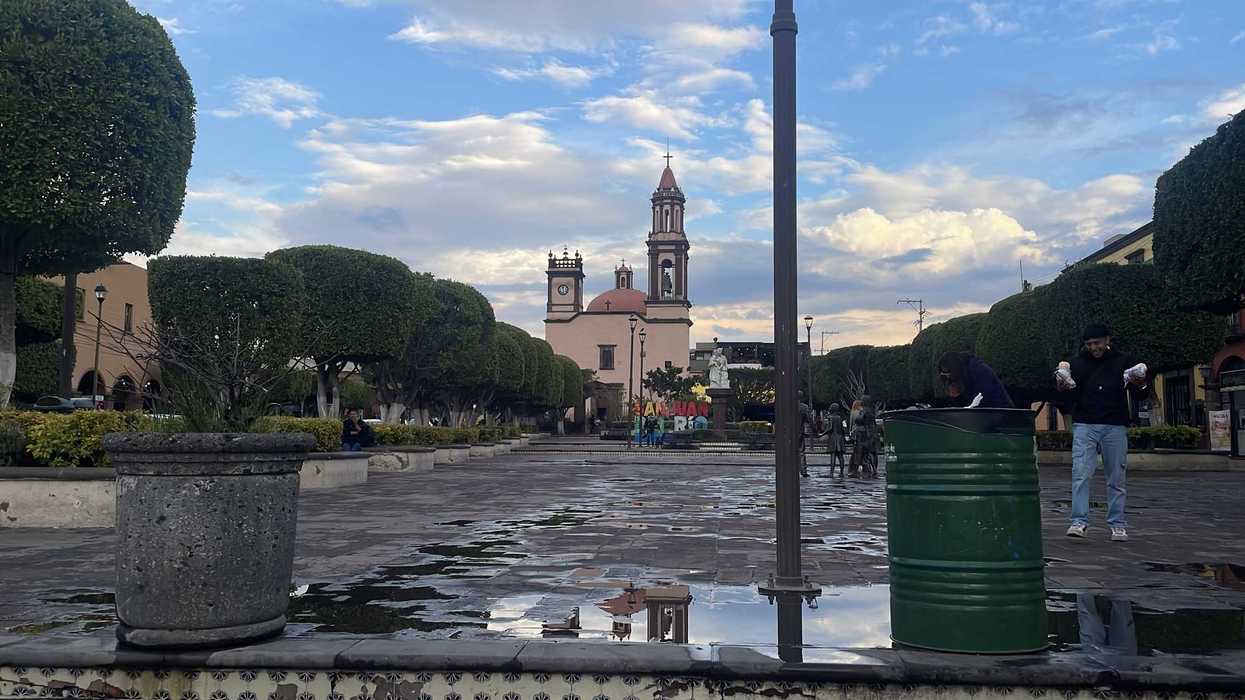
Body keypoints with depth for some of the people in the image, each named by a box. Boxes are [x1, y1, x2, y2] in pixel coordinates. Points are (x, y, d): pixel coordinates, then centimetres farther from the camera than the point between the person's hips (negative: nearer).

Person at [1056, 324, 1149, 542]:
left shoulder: (1124, 362, 8)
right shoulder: (1077, 364, 9)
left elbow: (1139, 396, 8)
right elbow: (1067, 402, 9)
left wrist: (1140, 386, -15)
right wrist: (1062, 390, -14)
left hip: (1115, 427, 0)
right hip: (1084, 426, 0)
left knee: (1116, 478, 5)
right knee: (1081, 474, -10)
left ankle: (1118, 524, 13)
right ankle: (1079, 521, -10)